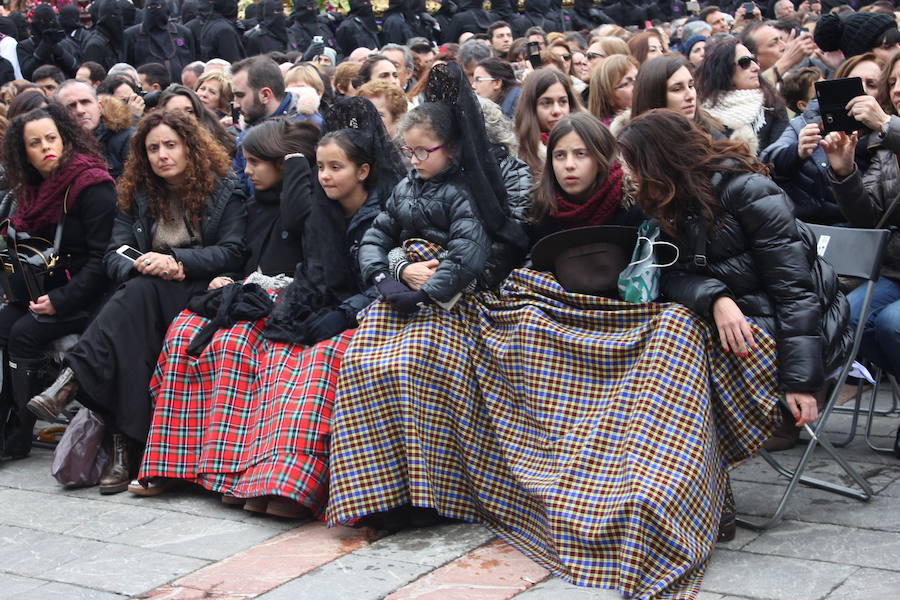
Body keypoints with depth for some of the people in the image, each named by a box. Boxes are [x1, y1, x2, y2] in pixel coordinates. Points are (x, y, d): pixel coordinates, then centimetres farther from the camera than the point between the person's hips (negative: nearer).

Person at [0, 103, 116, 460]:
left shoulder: (93, 186, -13)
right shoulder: (32, 189, 13)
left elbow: (100, 259, -18)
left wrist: (61, 301, -22)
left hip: (85, 295, -8)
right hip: (43, 288, 8)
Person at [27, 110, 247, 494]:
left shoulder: (223, 191, 5)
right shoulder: (137, 195, 15)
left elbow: (232, 253, -6)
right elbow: (114, 257, 7)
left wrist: (175, 260, -18)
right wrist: (139, 265, -18)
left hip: (201, 293, -3)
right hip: (148, 294, 3)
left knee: (139, 294, -35)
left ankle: (72, 379, -41)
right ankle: (124, 445, -42)